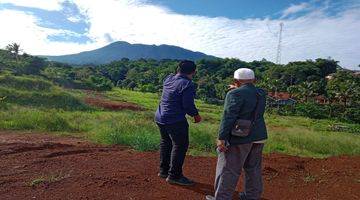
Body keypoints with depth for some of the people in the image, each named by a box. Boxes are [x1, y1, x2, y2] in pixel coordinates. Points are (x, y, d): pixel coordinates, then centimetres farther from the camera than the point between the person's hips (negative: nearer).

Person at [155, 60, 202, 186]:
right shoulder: (187, 84, -17)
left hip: (160, 117, 9)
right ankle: (174, 176, 11)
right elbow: (188, 105, -18)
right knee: (180, 146, 4)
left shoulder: (168, 79, 7)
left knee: (166, 143, 20)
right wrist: (196, 115, 0)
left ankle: (163, 170, 32)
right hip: (175, 121, -9)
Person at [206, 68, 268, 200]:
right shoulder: (261, 94, 7)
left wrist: (221, 138, -17)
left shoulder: (235, 94, -15)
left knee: (229, 169, 3)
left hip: (239, 138, -7)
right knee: (253, 168, 18)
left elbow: (228, 117, -19)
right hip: (259, 136, 8)